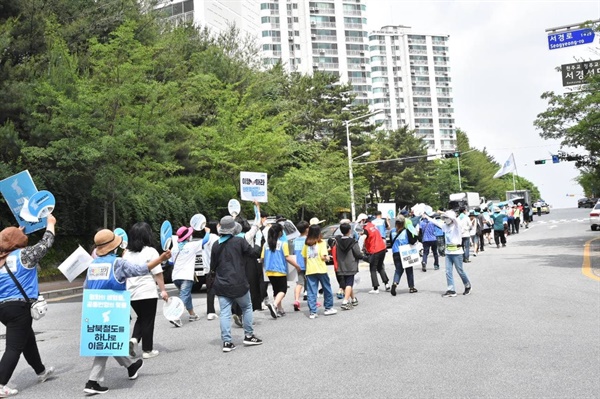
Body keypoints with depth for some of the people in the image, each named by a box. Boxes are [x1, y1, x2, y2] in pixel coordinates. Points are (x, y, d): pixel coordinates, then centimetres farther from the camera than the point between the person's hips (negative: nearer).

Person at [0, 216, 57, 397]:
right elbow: (45, 244, 0)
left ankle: (41, 372, 37)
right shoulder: (23, 255, -8)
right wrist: (50, 224, 14)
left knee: (28, 339, 22)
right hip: (19, 307, -8)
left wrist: (17, 232, 38)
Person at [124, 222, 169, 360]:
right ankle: (147, 350, 12)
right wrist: (163, 290, -5)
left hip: (131, 293, 5)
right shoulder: (150, 251, -11)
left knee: (141, 318, 22)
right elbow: (157, 274, -11)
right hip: (147, 292, -5)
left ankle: (133, 339, 2)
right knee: (148, 322, 6)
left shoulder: (127, 253, 6)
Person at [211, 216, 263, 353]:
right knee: (247, 307, 16)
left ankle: (226, 342, 3)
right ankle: (249, 336, 18)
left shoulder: (216, 245, 4)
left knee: (225, 313, 4)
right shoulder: (240, 241, -9)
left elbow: (213, 266, 10)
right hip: (238, 283, -3)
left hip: (221, 285, 3)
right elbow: (254, 254, -4)